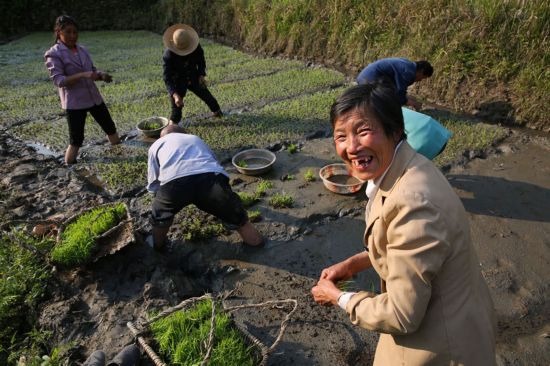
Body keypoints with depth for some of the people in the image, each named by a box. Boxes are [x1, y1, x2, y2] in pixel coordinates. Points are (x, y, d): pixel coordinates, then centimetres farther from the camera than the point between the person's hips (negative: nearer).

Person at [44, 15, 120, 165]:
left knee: (110, 127, 14)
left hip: (94, 97, 6)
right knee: (76, 139, -2)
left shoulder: (82, 50, 9)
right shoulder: (53, 54, -9)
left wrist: (102, 75, -9)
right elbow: (58, 80, -17)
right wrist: (83, 75, -28)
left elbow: (93, 70, 15)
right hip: (74, 102, -6)